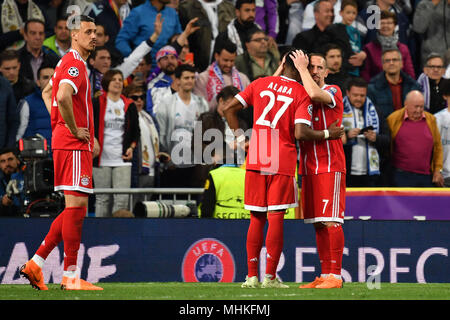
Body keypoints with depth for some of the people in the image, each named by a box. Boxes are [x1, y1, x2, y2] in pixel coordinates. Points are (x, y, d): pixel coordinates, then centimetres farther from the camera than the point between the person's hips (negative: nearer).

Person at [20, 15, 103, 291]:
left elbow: (47, 93, 32)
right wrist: (74, 130, -19)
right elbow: (63, 96, -30)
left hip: (72, 144, 10)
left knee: (76, 209, 11)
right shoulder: (75, 64, -13)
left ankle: (36, 264, 12)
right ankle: (70, 276, -8)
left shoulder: (70, 63, 20)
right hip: (73, 146, -10)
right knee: (76, 205, -9)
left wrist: (61, 126, 21)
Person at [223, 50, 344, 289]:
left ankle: (251, 276, 9)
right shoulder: (301, 95, -3)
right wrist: (327, 134, 1)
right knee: (276, 218, -2)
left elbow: (229, 108, 6)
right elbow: (300, 133, -13)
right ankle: (270, 277, -4)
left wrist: (240, 139, 11)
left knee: (256, 219, 9)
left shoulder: (260, 84, 8)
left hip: (255, 160, 3)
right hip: (283, 161, -3)